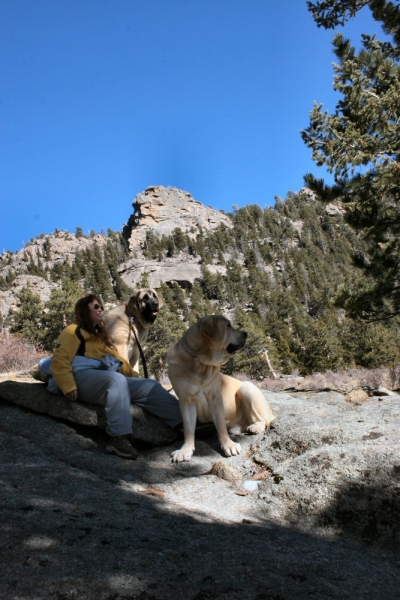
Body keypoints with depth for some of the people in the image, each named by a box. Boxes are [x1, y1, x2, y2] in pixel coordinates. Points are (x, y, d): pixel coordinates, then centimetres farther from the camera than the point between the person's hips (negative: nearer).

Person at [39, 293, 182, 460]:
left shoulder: (100, 335, 32)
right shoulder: (73, 331, 7)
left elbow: (117, 359, 24)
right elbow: (60, 361, -7)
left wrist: (136, 377, 11)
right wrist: (69, 387, -21)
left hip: (108, 380, 8)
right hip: (84, 377, -8)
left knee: (150, 387, -7)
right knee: (117, 379, -37)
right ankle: (119, 438, -44)